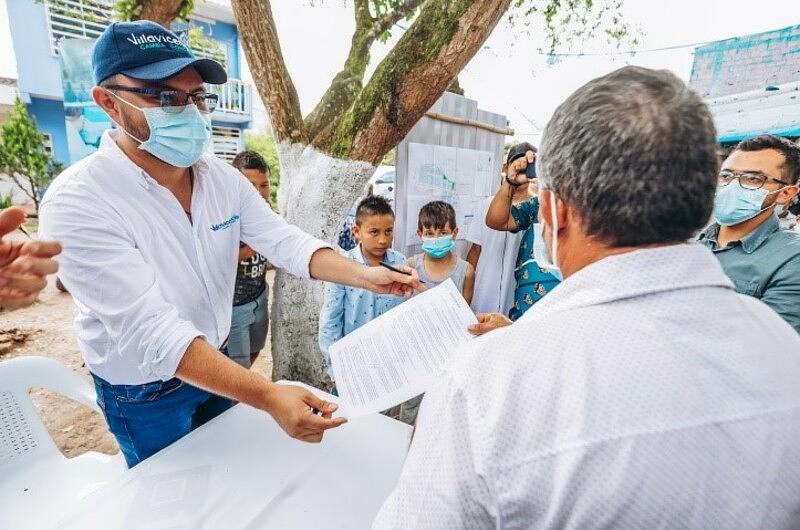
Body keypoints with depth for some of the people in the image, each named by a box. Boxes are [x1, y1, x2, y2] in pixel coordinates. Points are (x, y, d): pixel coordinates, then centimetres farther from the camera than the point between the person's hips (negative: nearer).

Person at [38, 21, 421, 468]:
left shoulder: (222, 177, -9)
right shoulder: (77, 203, -29)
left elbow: (285, 240, -14)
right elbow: (154, 332, -37)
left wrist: (364, 275, -30)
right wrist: (267, 397, -45)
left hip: (215, 363, 5)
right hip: (144, 394, -5)